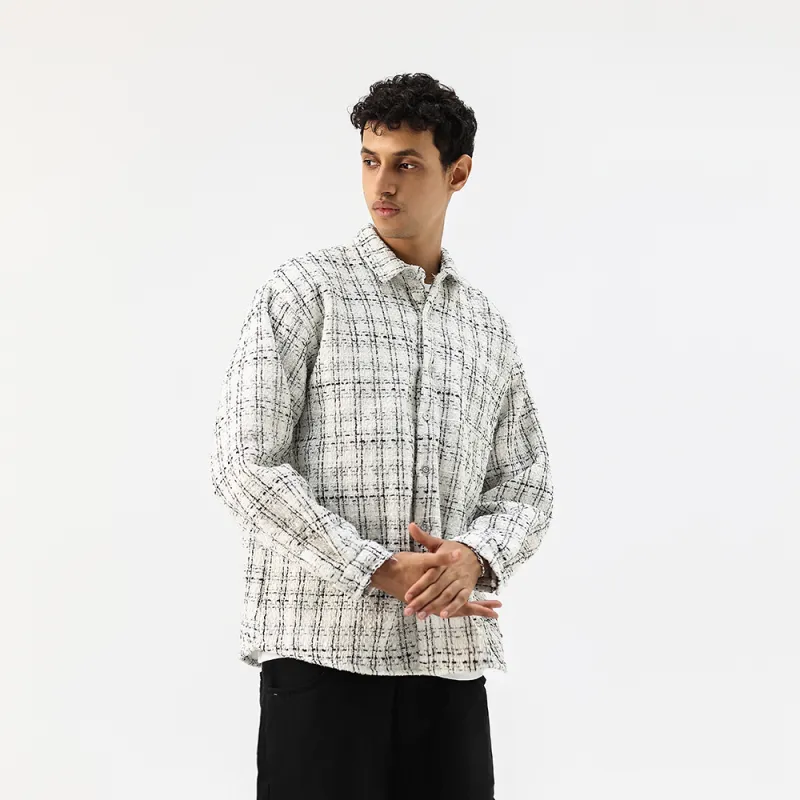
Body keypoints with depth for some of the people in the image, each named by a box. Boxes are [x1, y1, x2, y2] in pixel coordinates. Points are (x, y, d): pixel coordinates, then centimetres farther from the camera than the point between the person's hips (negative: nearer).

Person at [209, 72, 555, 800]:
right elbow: (244, 463, -7)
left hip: (451, 656, 4)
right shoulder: (304, 291, 0)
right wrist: (376, 571, -14)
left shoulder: (489, 329, 15)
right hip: (322, 642, -4)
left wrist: (477, 556, -8)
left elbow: (526, 483, 15)